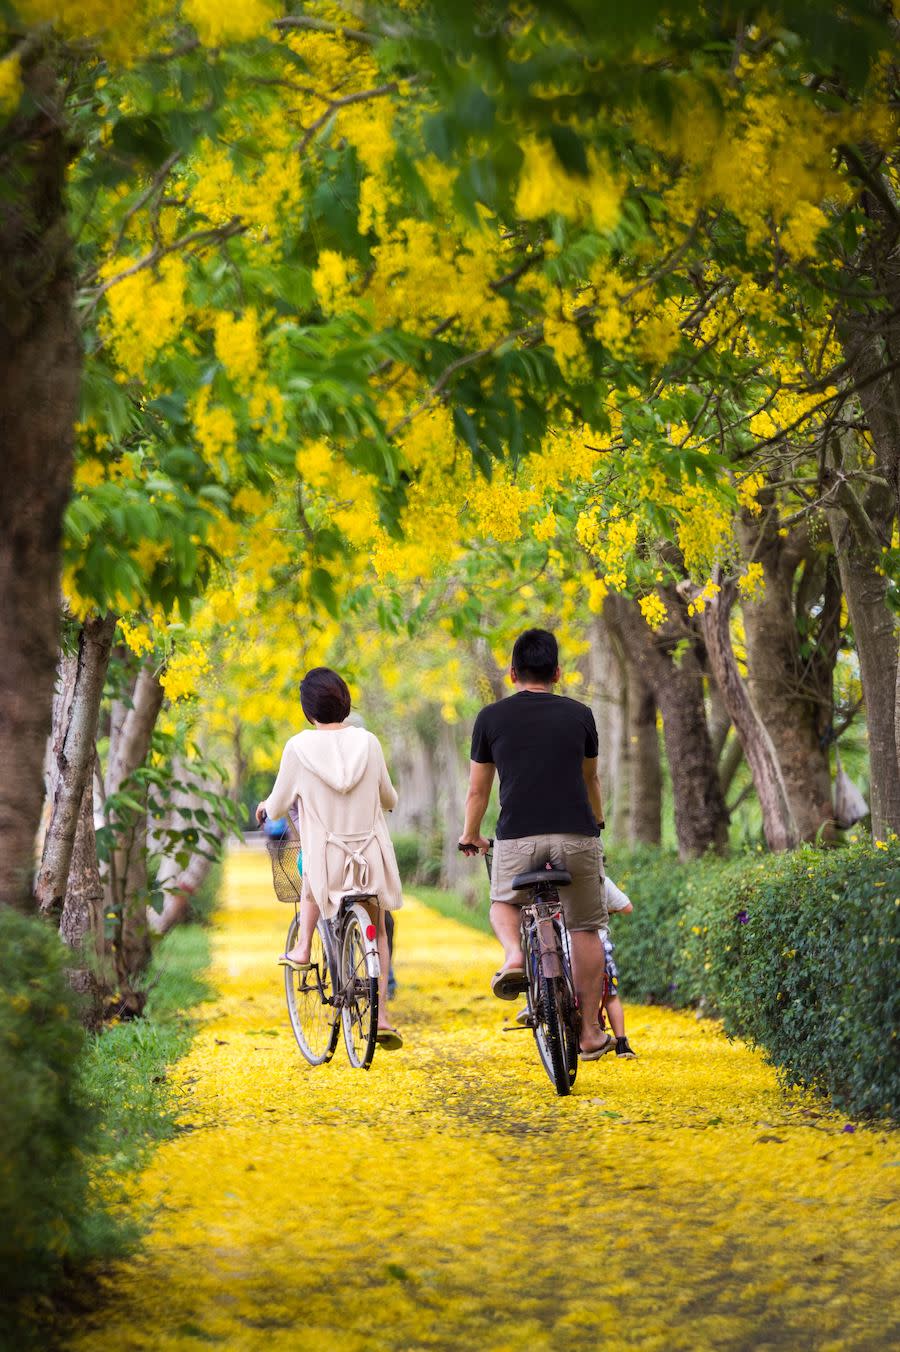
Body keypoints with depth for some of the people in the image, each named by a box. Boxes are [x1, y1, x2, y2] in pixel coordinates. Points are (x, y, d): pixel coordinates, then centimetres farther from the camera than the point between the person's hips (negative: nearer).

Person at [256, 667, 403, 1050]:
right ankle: (380, 1014, 8)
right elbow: (389, 799, 11)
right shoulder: (367, 742, -2)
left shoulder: (299, 748, -8)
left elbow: (279, 806, 1)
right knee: (377, 932, 18)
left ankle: (303, 948, 25)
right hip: (372, 857, 1)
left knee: (310, 879, 36)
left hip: (326, 857, -1)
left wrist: (266, 807, 26)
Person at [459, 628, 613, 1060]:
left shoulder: (491, 717, 6)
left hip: (517, 838, 0)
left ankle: (513, 956, -4)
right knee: (585, 929, 13)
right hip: (577, 835, 0)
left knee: (503, 901, 27)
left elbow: (477, 789, 12)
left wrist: (470, 836, 30)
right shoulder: (579, 715, 10)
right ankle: (590, 1032, 13)